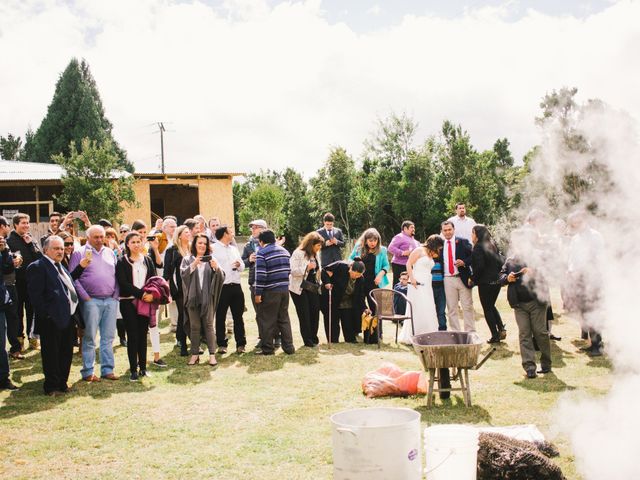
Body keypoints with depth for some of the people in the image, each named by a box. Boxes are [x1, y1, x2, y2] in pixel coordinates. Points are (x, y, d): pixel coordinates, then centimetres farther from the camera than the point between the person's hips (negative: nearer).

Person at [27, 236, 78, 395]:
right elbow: (35, 294, -15)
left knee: (66, 353, 14)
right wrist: (46, 315, -19)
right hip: (52, 321, -8)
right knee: (51, 354, 1)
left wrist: (74, 315, 14)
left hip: (68, 318, 9)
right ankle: (52, 387, 11)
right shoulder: (37, 267, -9)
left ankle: (62, 383, 26)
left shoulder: (61, 267, 19)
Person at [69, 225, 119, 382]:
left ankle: (107, 369, 14)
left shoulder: (110, 253, 16)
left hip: (111, 300, 4)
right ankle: (88, 372, 5)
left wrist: (116, 294, 6)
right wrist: (85, 297, -10)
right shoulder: (79, 253, 1)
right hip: (91, 301, -4)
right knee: (89, 337, -2)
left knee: (108, 337, 7)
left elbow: (116, 275, 17)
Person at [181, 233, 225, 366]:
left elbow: (221, 277, 0)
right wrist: (193, 264, -23)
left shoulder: (210, 259, 8)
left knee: (209, 325, 0)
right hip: (193, 297, 0)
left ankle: (212, 354, 1)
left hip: (207, 297, 0)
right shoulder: (188, 259, 7)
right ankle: (195, 354, 11)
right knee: (194, 327, 5)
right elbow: (183, 274, -9)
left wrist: (216, 268, -20)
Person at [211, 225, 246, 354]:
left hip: (236, 286, 6)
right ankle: (222, 344, 13)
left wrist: (239, 265, 1)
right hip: (221, 286, -5)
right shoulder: (213, 248, -3)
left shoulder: (234, 248, 19)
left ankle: (241, 344, 13)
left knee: (238, 316, 7)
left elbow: (242, 267, 20)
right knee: (220, 317, 3)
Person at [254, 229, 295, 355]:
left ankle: (268, 348, 9)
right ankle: (289, 347, 15)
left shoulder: (262, 253, -9)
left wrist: (258, 293, -13)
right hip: (285, 289, 6)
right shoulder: (284, 251, 12)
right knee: (284, 318, 14)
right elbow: (289, 270, 13)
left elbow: (260, 274, -16)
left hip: (270, 292, -6)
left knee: (268, 320, 4)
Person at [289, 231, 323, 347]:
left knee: (315, 311, 3)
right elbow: (293, 271, -19)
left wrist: (320, 283, 12)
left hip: (312, 288, 7)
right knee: (304, 315, -1)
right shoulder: (298, 253, -13)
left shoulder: (315, 254, 11)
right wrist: (307, 267, -26)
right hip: (299, 289, -7)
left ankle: (314, 338, 16)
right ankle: (308, 341, 7)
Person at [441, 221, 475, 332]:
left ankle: (470, 332, 8)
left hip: (463, 278, -2)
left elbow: (472, 256, 0)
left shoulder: (463, 242, 2)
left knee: (467, 307, 1)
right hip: (448, 280, 2)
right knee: (451, 308, 5)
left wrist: (464, 262, -16)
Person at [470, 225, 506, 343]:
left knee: (487, 309, 3)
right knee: (491, 306, 22)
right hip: (497, 281, 8)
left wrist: (473, 279, -10)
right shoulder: (492, 245, 9)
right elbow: (501, 262, 9)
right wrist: (498, 274, 15)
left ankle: (495, 335, 5)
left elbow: (479, 266, -22)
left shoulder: (478, 248, -14)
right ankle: (501, 329, 11)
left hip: (485, 283, -8)